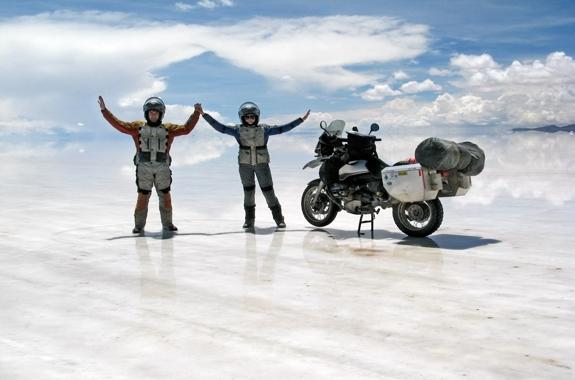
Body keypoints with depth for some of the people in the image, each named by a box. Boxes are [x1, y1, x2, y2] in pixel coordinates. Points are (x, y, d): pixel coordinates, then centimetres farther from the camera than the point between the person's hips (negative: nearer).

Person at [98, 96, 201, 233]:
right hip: (144, 169, -1)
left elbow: (186, 128, 9)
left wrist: (196, 113, 6)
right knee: (142, 198, -2)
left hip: (162, 169, 1)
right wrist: (104, 110, 3)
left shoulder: (168, 129, 7)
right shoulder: (137, 127, 6)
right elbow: (118, 124, 6)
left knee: (166, 197, 5)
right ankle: (139, 225, 12)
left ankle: (167, 224, 20)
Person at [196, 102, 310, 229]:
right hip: (245, 165, 0)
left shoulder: (264, 129, -2)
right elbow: (220, 127, -6)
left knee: (268, 191, 0)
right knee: (248, 191, 7)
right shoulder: (238, 130, -3)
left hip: (262, 164, 0)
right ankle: (249, 219, 18)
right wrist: (204, 114, -11)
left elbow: (282, 128, -1)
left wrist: (301, 119, -3)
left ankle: (279, 218, 10)